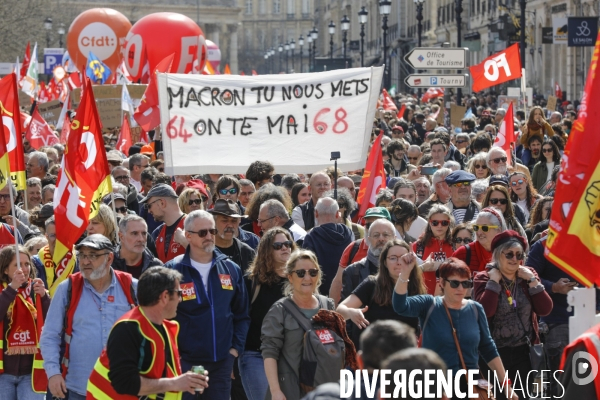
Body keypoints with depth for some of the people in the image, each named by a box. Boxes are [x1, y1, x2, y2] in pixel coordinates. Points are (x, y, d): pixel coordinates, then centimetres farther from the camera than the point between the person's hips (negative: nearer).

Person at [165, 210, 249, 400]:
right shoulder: (172, 270, -5)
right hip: (185, 361, -3)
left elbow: (242, 315, 13)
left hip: (222, 362, 3)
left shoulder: (231, 270, 8)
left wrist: (235, 348, 3)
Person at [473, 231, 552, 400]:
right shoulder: (484, 278, -5)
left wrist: (532, 280, -10)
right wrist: (494, 281, -18)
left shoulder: (529, 275, 5)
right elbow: (485, 312, -22)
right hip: (495, 352, -3)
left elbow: (545, 309, -5)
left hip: (524, 351, 3)